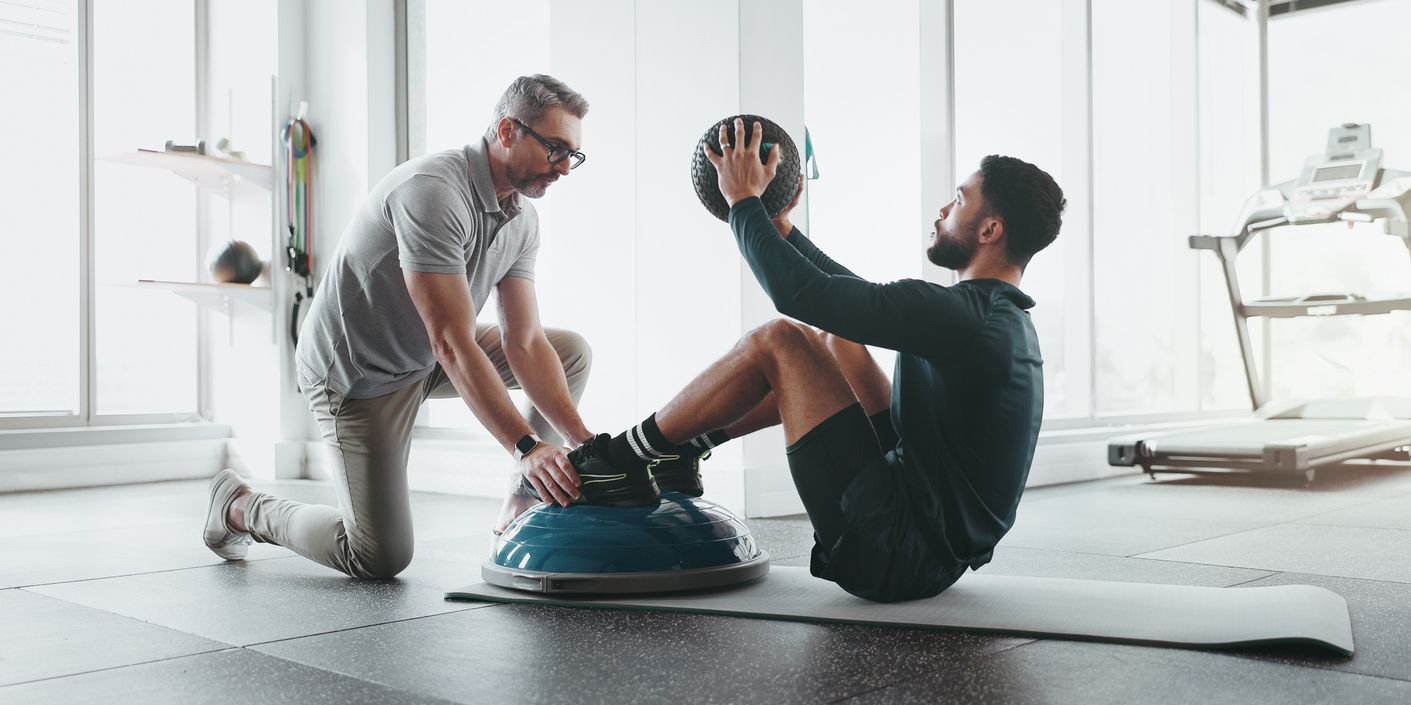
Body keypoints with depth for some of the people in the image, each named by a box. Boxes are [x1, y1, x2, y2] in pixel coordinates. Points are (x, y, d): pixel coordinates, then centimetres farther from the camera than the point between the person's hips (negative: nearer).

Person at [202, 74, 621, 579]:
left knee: (572, 352, 1)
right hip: (357, 372, -9)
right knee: (381, 558, -7)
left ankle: (519, 518, 8)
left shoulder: (522, 219, -3)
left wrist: (584, 440, -18)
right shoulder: (434, 191, -31)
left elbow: (524, 344, -7)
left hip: (426, 358, 9)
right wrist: (526, 446, -39)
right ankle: (239, 506, 17)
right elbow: (453, 345, -35)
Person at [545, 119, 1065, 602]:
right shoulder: (1004, 318, 11)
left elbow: (799, 292, -21)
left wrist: (744, 201, -6)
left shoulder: (959, 315, -20)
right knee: (833, 338, 16)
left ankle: (616, 457, 4)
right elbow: (865, 302, 24)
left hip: (895, 557, -10)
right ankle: (680, 449, 22)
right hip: (939, 551, 10)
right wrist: (782, 227, 25)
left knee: (776, 342, -10)